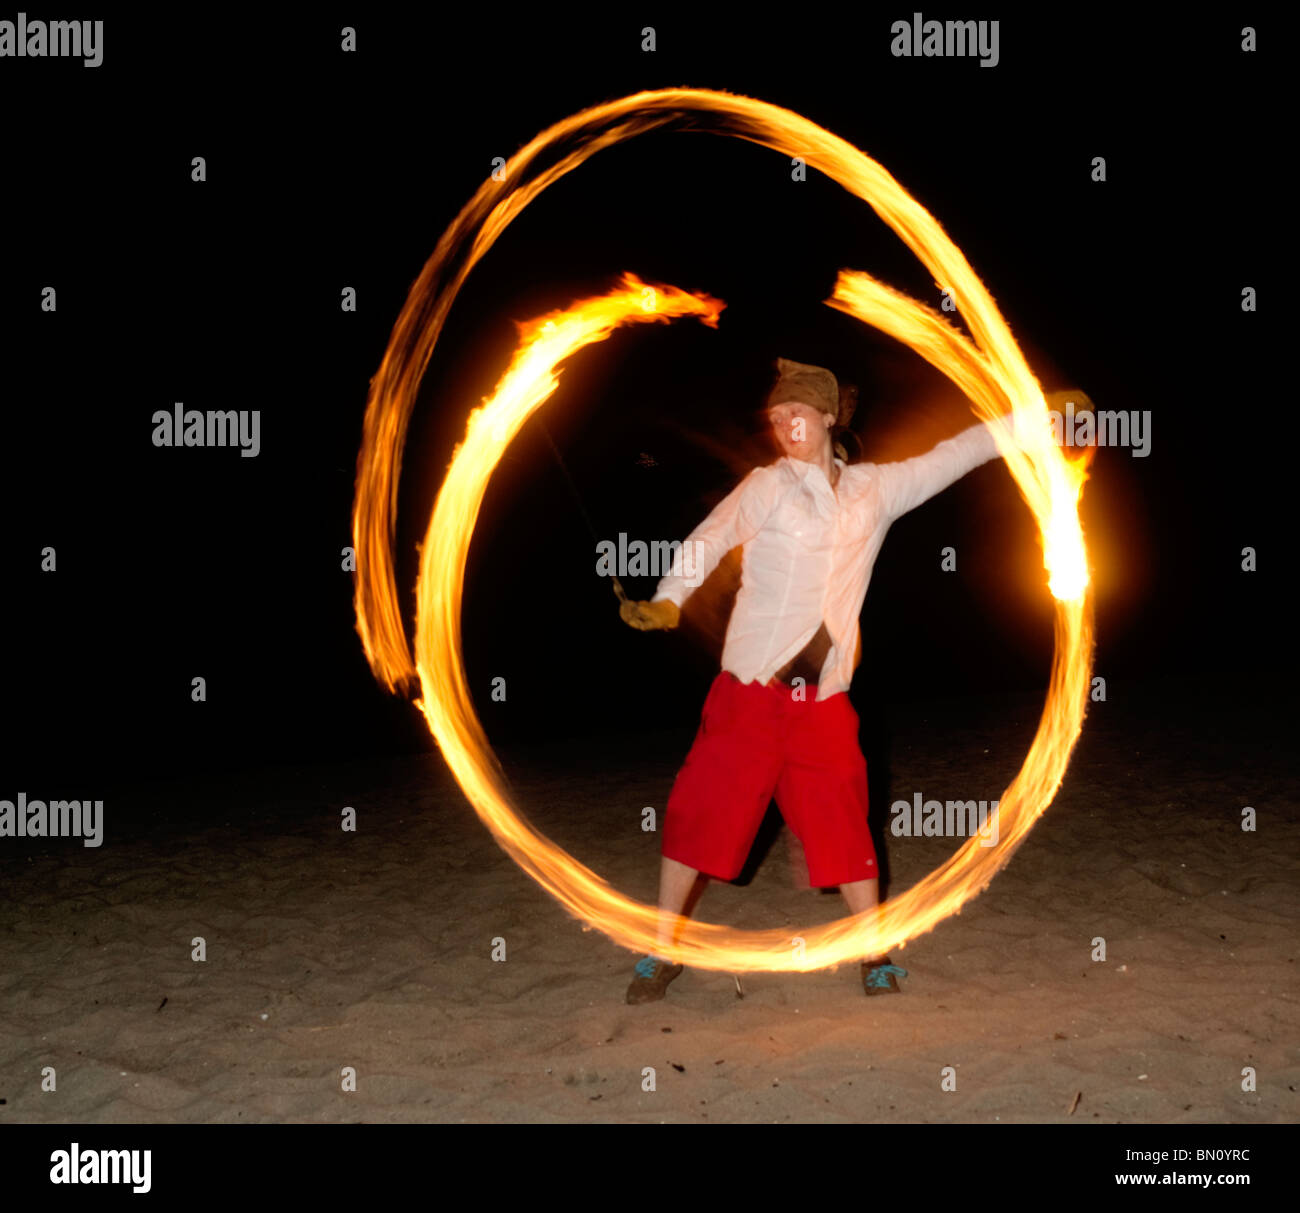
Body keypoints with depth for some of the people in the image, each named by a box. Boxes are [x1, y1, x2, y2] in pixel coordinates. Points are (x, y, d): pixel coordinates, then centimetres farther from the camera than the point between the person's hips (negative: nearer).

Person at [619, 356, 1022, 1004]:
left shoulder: (876, 489, 10)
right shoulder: (767, 487, 0)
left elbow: (947, 458, 16)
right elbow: (711, 537, -7)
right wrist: (667, 601, -22)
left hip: (823, 698, 2)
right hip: (749, 690, -2)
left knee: (844, 826, 3)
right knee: (698, 816, 0)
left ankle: (876, 955, 22)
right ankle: (662, 951, 15)